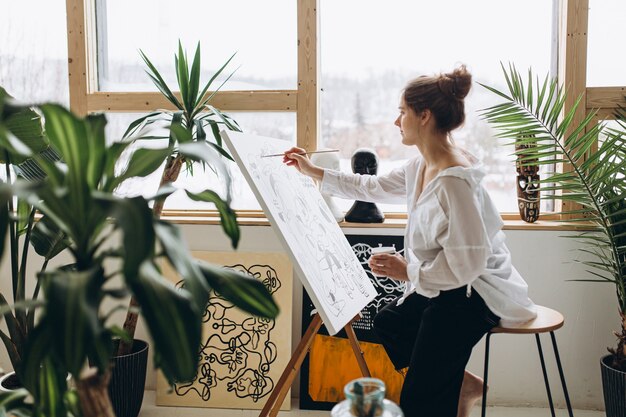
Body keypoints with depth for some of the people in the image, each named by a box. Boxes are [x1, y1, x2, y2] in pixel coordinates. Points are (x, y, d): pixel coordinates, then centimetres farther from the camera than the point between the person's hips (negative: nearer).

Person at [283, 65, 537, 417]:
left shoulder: (454, 180, -29)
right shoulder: (422, 167, 1)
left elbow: (467, 263, -30)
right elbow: (373, 188, 15)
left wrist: (409, 272, -18)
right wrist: (314, 171, 15)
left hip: (473, 293, -10)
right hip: (442, 286, 10)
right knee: (387, 323, 29)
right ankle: (461, 384, 26)